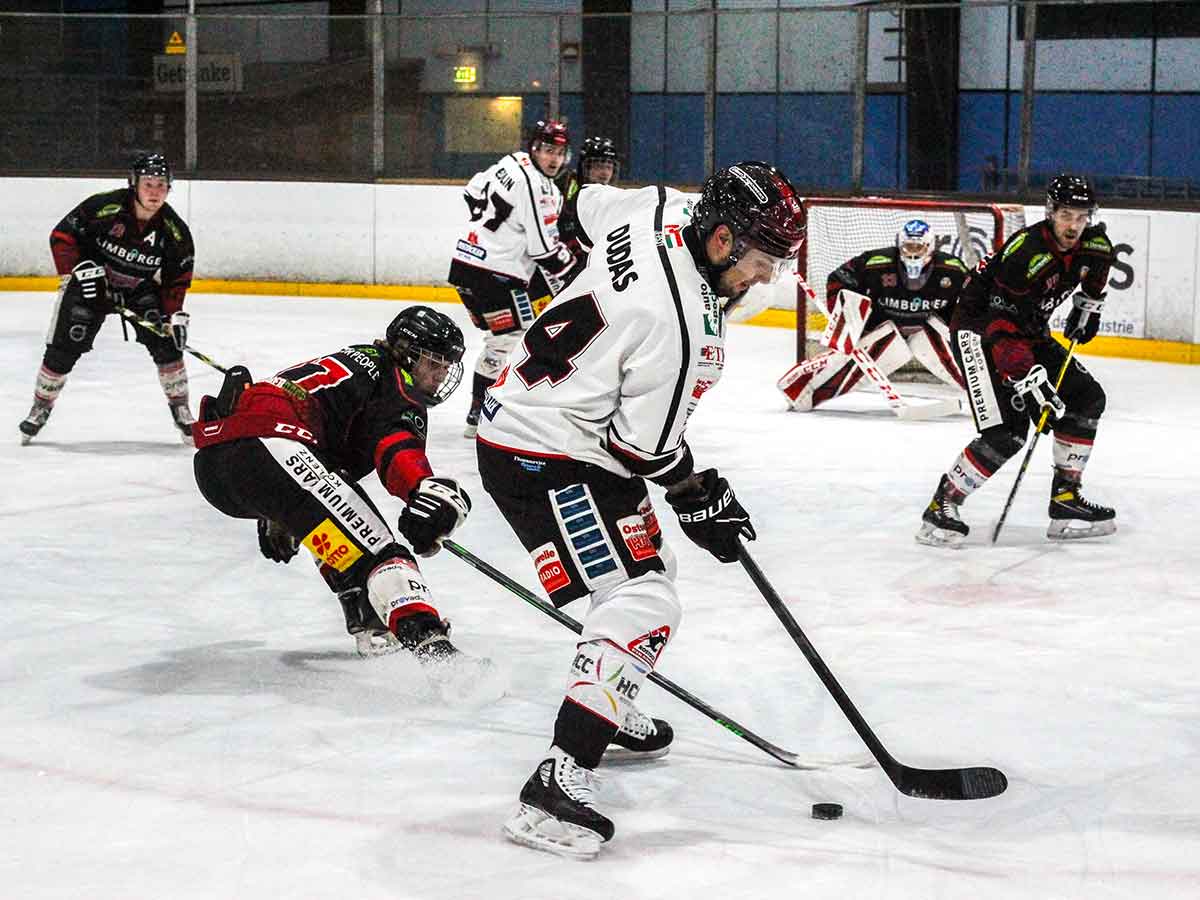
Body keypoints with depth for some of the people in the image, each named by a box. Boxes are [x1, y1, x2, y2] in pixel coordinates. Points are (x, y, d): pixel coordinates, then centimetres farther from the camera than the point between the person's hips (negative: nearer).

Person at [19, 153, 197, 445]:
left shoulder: (174, 230, -16)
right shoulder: (104, 207, -26)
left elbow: (177, 278, -5)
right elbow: (62, 235, -16)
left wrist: (174, 314, -15)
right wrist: (79, 268, -25)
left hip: (140, 289, 2)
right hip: (90, 283, -2)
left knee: (165, 342, -12)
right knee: (63, 349, -6)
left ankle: (180, 409, 3)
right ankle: (41, 407, 14)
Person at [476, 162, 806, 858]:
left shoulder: (663, 210, -5)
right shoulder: (676, 323, -31)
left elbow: (593, 204, 19)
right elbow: (649, 447, -22)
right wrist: (698, 498, -5)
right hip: (545, 462, -11)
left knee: (647, 566, 27)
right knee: (643, 604, -19)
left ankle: (609, 709, 49)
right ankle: (559, 780, -25)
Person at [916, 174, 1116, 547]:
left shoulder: (1093, 244, -7)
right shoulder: (1025, 252, -30)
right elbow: (1001, 327, -33)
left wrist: (1087, 305, 16)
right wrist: (1029, 380, -38)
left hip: (1030, 330, 9)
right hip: (979, 329, -8)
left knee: (1085, 399, 3)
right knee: (1007, 430, -21)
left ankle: (1066, 500, 11)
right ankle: (941, 507, -12)